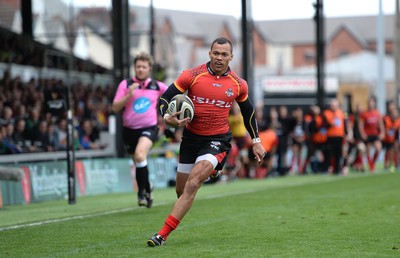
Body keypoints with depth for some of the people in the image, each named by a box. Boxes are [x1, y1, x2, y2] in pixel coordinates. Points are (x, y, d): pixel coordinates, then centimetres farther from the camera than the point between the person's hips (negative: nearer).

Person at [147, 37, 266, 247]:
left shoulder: (238, 84, 0)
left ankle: (163, 234, -23)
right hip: (191, 137, 2)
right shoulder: (192, 75, -7)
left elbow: (248, 111, 18)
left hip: (218, 140, -2)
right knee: (181, 190, 9)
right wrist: (167, 117, -25)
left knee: (192, 184, -22)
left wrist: (255, 140, 21)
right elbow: (165, 99, -4)